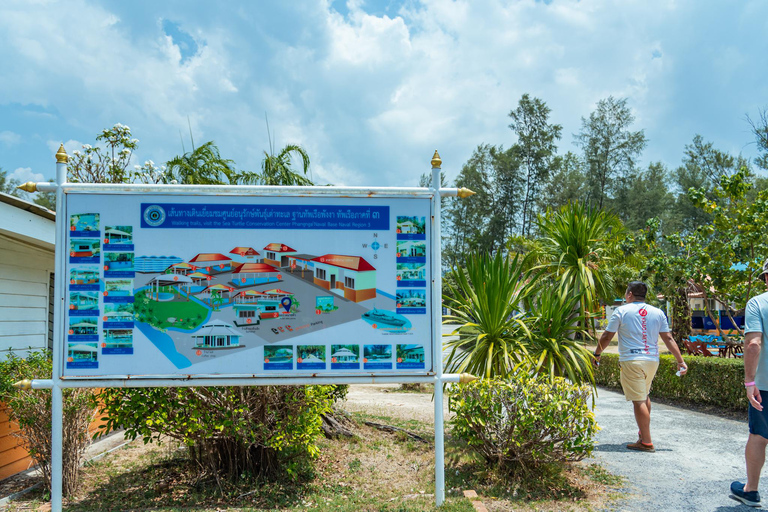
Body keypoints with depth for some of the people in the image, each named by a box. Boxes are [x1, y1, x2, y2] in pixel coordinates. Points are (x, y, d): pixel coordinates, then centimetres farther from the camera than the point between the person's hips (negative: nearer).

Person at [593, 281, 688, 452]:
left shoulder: (622, 311, -2)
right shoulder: (658, 313, 8)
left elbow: (606, 337, 0)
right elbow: (668, 338, 5)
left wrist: (597, 354, 12)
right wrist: (680, 360, 8)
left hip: (631, 361, -5)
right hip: (652, 360, 6)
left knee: (638, 401, -4)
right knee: (644, 396, 23)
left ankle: (646, 442, -3)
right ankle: (643, 433, 32)